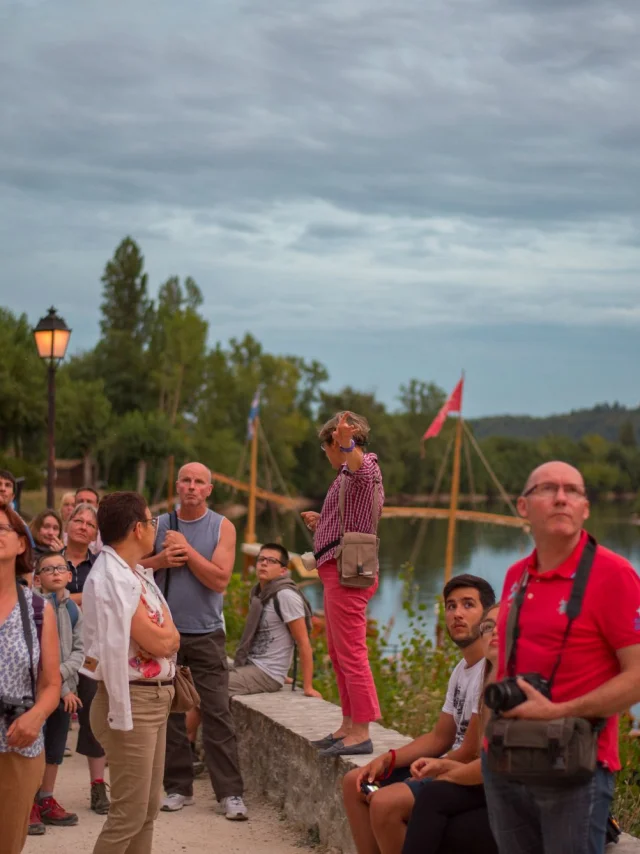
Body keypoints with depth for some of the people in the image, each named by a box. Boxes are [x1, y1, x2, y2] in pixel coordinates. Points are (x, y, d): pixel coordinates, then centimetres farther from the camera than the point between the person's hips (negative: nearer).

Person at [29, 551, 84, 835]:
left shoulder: (73, 609, 7)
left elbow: (79, 650, 5)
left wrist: (63, 672, -14)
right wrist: (63, 689, -15)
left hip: (64, 688, 6)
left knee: (55, 748, 12)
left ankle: (46, 801, 23)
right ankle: (30, 805, 3)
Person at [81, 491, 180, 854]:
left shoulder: (138, 574, 12)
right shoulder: (112, 579, -18)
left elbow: (170, 638, 7)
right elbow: (161, 641, -20)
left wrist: (162, 632, -11)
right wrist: (167, 627, -1)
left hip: (156, 699, 10)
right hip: (132, 701, -10)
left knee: (148, 810, 15)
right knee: (129, 814, -7)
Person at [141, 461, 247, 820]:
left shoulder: (222, 527, 0)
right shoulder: (159, 525, 6)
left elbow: (220, 579, -11)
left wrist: (186, 549, -13)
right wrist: (162, 560, -12)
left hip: (206, 633, -2)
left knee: (217, 713, -6)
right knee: (170, 712, 5)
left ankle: (231, 793, -3)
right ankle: (178, 787, 15)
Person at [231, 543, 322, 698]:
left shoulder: (285, 595, -15)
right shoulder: (259, 594, 13)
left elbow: (304, 643, -16)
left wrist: (308, 687, -18)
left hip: (266, 674, -9)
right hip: (249, 666, 9)